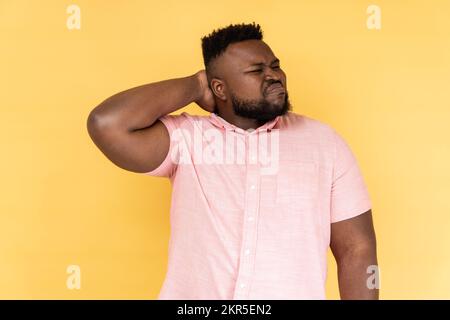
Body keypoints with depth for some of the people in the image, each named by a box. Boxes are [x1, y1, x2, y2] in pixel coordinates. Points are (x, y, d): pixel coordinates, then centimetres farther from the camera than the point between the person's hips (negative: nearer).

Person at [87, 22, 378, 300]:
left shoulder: (323, 141, -3)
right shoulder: (185, 137, -6)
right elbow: (107, 123, -21)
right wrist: (195, 86, -11)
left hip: (296, 292, 1)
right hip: (193, 293, 0)